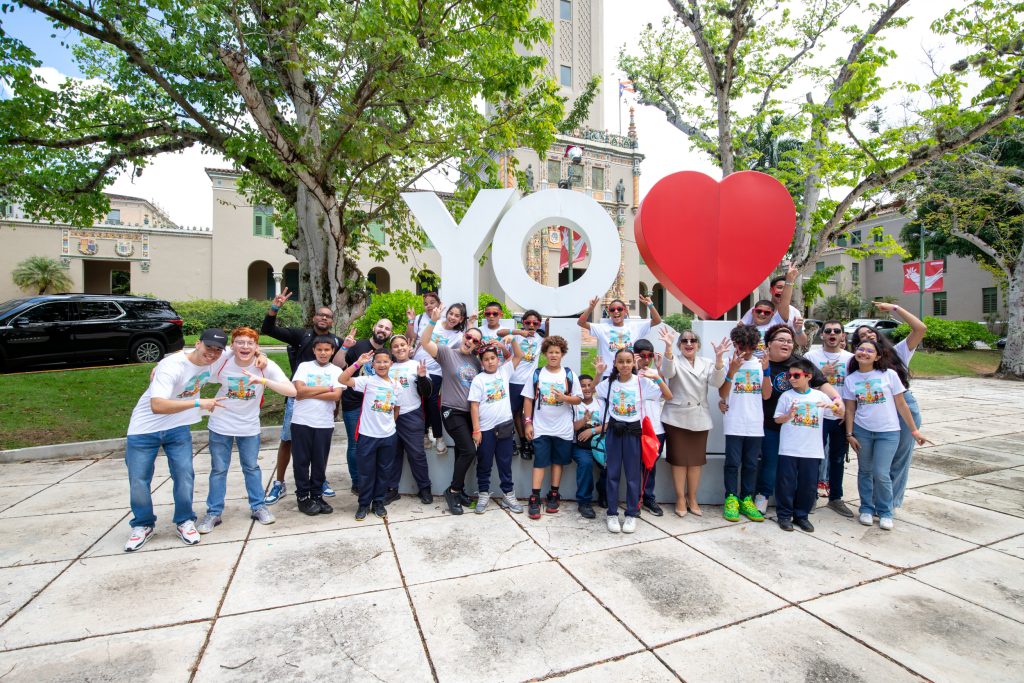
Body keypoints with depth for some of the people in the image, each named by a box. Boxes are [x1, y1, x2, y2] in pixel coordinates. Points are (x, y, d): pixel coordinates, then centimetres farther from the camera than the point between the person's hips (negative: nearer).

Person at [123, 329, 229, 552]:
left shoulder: (212, 362, -9)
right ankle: (143, 525, 28)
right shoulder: (172, 366, -29)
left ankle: (184, 522, 17)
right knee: (138, 481, 4)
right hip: (145, 429, -4)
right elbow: (157, 406, -39)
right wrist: (198, 403, -42)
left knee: (184, 475, -3)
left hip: (178, 428, 4)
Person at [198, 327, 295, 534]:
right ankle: (213, 513, 26)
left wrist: (263, 380, -42)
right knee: (218, 469, 9)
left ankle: (258, 507, 28)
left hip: (249, 427, 0)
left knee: (252, 467, 12)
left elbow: (292, 391, -32)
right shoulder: (221, 364, -17)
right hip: (220, 426, 0)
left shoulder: (266, 367, -21)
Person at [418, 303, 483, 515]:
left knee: (462, 452, 14)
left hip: (471, 412, 6)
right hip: (452, 411, -6)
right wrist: (434, 321, -32)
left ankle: (457, 490, 31)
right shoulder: (447, 352, -6)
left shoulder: (477, 360, 9)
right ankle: (453, 491, 4)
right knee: (469, 451, -14)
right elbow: (424, 342, -18)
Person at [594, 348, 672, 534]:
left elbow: (668, 396, -10)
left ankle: (631, 514, 21)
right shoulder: (609, 382, -1)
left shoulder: (641, 381, -7)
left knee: (633, 474, 7)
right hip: (613, 430, 1)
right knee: (613, 473, 7)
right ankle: (612, 513, 19)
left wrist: (657, 378, -19)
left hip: (633, 430, -1)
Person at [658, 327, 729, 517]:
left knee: (696, 460, 10)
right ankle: (680, 499, 17)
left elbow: (716, 382, -8)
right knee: (679, 460, 3)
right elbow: (667, 372, -24)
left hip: (700, 419, 3)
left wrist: (718, 358, -24)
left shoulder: (706, 363, 9)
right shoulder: (675, 361, 0)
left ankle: (692, 499, 25)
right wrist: (668, 346, -40)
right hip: (677, 418, -3)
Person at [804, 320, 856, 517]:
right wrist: (821, 373, -16)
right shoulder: (811, 356, -2)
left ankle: (835, 498, 26)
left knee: (838, 459, 13)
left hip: (842, 417, 3)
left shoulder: (850, 358, 6)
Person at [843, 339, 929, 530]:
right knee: (864, 471, 10)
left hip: (888, 432, -2)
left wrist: (914, 430, 1)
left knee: (881, 473, -5)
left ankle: (885, 512, 16)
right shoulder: (851, 379, 0)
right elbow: (850, 409, 4)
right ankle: (866, 509, 25)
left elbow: (901, 404, 0)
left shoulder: (889, 374, -5)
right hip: (862, 431, 2)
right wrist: (849, 434, 0)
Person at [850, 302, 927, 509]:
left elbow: (921, 329, -8)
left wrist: (895, 308, -6)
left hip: (905, 406, 0)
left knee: (899, 458, 7)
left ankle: (890, 503, 20)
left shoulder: (897, 352, 4)